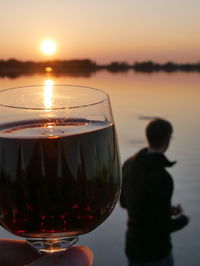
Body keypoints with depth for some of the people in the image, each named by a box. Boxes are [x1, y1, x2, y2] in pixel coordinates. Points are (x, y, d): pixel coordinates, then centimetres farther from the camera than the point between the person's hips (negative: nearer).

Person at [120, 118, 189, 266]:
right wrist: (182, 220, -4)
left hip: (133, 246, 7)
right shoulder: (162, 179, -29)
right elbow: (160, 226, -25)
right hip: (155, 253, -7)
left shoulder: (129, 164, -5)